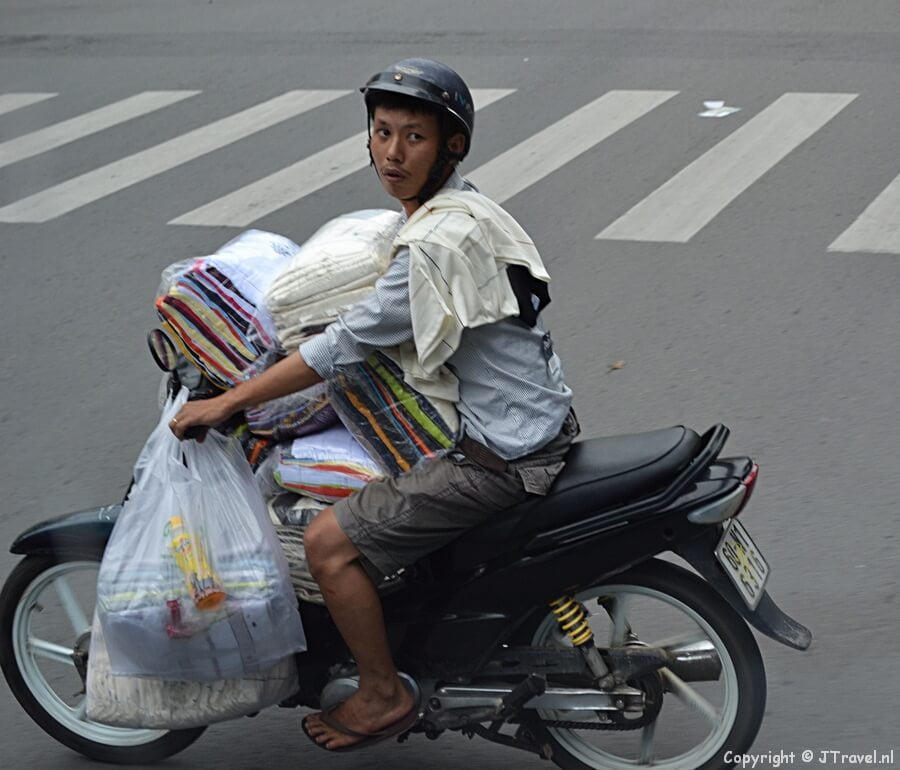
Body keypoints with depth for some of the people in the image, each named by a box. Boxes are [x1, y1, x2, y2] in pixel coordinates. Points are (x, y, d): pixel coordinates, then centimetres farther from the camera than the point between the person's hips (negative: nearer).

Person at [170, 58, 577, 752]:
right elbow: (389, 312, 23)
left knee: (330, 542, -10)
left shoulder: (439, 240, -23)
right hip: (544, 426, 10)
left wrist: (227, 402, -15)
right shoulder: (465, 207, 8)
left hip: (504, 457, -10)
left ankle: (383, 694, 7)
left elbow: (352, 342, -22)